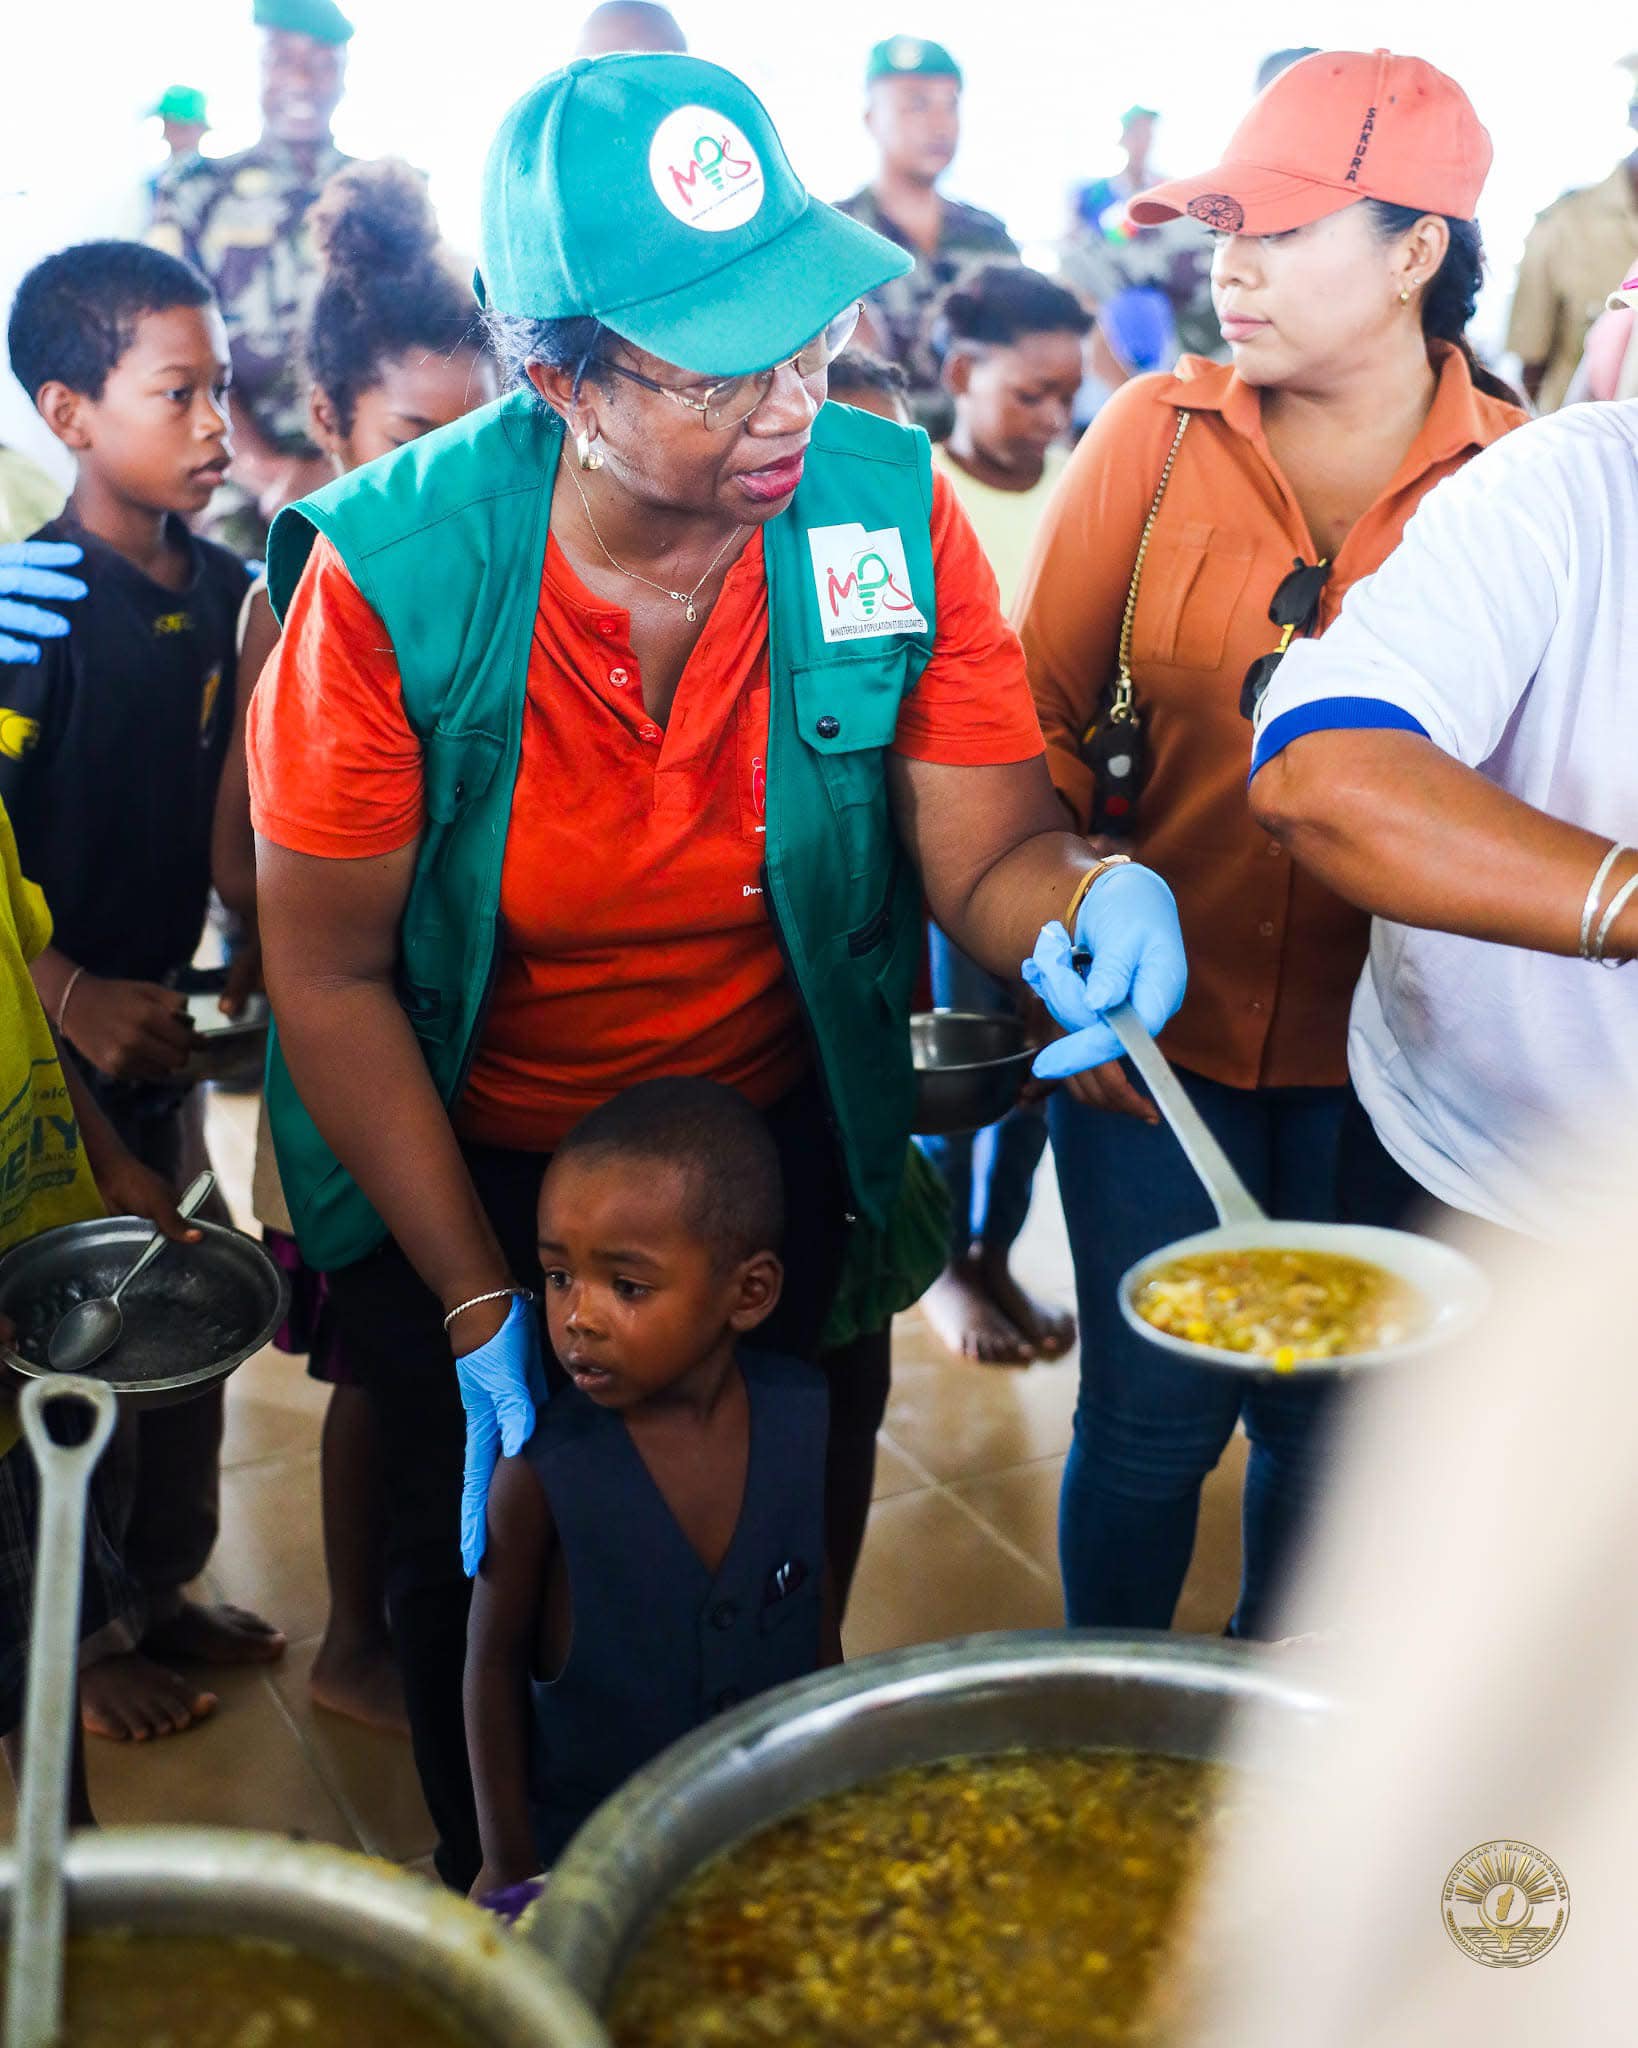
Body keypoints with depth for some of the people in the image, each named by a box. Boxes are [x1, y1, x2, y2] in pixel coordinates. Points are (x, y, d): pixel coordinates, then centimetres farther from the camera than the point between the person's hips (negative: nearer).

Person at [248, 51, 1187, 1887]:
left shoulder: (893, 513, -18)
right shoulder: (392, 574, -24)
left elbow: (986, 851, -15)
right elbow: (330, 978, -17)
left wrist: (1085, 898, -41)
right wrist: (479, 1305, -16)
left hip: (772, 1146, 2)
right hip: (460, 1168, -1)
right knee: (476, 1562, 16)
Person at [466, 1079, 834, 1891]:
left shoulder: (802, 1416, -14)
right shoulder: (541, 1468, -24)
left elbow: (818, 1608, 2)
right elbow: (495, 1665, -11)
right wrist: (509, 1869, -4)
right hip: (579, 1853, -2)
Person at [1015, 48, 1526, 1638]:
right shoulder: (1156, 434, -3)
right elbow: (1036, 713, 1)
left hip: (1383, 1035, 1)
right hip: (1158, 1026, 0)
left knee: (1325, 1410, 15)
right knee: (1154, 1407, 8)